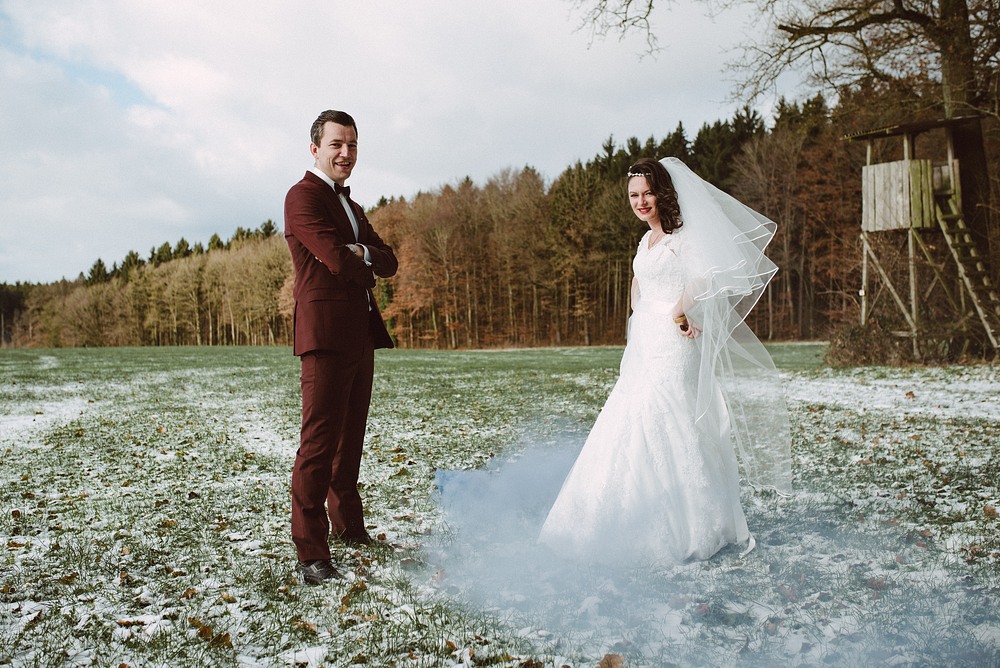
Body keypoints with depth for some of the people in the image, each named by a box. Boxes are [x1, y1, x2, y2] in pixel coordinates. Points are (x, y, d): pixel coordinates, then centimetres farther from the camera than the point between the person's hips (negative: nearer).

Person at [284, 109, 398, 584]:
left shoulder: (350, 206, 24)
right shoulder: (303, 196, -4)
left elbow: (388, 262, 13)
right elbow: (337, 259, -17)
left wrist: (362, 254, -7)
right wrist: (366, 269, 2)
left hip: (361, 334, 9)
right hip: (326, 333, -9)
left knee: (351, 437, 16)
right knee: (319, 440, -9)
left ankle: (347, 525, 30)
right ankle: (310, 555, -4)